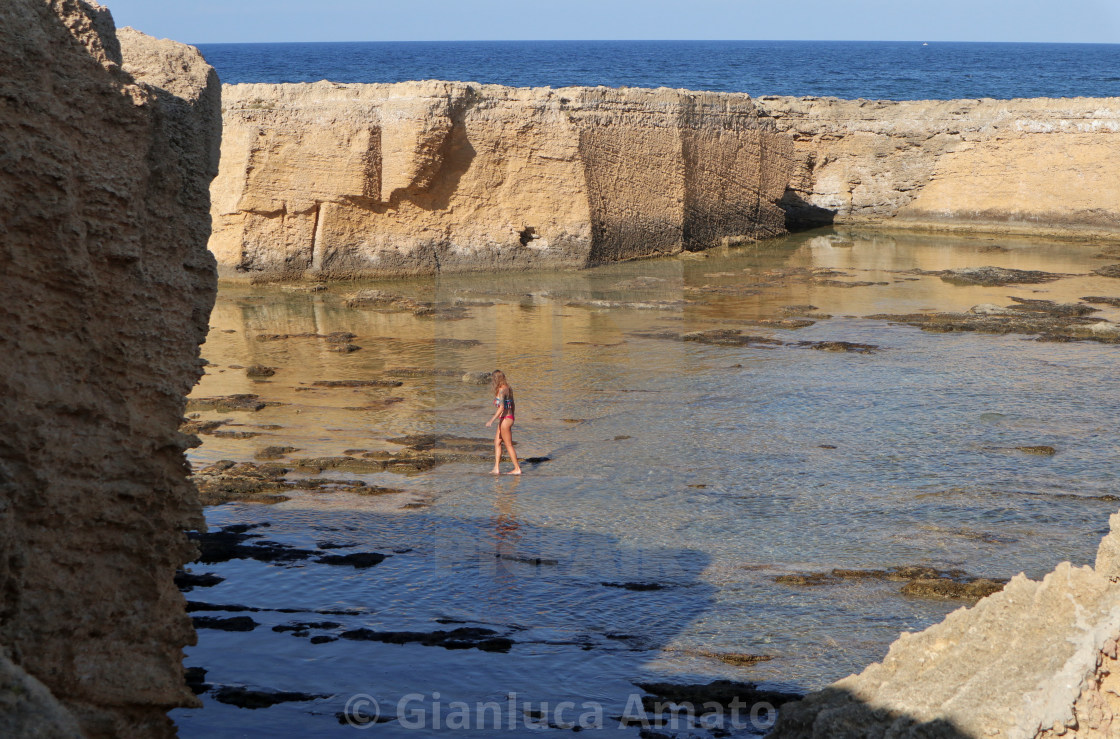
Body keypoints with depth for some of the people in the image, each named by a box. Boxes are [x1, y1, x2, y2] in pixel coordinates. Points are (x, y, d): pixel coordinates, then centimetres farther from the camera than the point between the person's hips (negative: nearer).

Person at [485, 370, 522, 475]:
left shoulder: (502, 390, -17)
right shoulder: (508, 388, 11)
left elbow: (501, 408, -25)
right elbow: (512, 405, 19)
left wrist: (492, 420, -28)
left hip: (505, 419, -10)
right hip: (509, 418, 10)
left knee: (509, 445, 0)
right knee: (497, 443, 13)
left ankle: (517, 469, 7)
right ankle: (496, 468, 13)